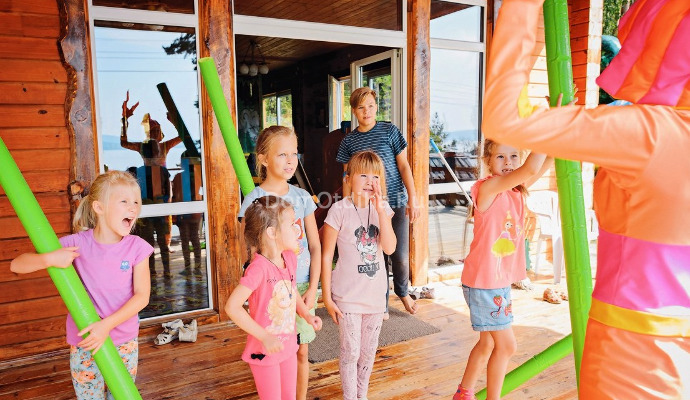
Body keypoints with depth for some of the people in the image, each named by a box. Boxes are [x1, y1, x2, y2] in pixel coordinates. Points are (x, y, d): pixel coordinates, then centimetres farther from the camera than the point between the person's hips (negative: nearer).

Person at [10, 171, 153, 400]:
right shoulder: (77, 244, -11)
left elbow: (142, 296, -11)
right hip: (84, 345, -1)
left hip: (125, 343, 1)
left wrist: (107, 324, -21)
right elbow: (17, 265, -8)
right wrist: (50, 259, -28)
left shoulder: (136, 247, -10)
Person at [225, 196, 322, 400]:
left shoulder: (290, 259, -3)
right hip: (265, 350, -7)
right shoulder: (259, 268, -27)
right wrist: (264, 337, -27)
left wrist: (307, 316, 0)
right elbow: (232, 307, -28)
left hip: (288, 346, 7)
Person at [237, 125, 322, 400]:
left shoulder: (302, 197, 3)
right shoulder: (254, 201, -9)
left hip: (303, 286, 4)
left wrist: (312, 288, -3)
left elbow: (315, 246, 5)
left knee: (302, 351, 14)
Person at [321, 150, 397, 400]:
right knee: (350, 351, 6)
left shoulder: (382, 208, 0)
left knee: (369, 351, 18)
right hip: (347, 295, -4)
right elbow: (326, 256, -9)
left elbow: (389, 248, -13)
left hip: (375, 293, 5)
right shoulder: (340, 210, -13)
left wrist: (380, 209, -20)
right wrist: (327, 297, -8)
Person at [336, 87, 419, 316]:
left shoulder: (389, 131, 0)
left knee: (400, 256, 3)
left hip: (396, 203, -1)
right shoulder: (349, 141, 5)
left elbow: (404, 166, 0)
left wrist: (413, 198, -5)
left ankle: (402, 292, 33)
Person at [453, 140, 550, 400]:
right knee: (506, 345, 0)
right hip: (483, 281, -8)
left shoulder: (517, 188, 6)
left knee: (488, 343, 20)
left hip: (501, 280, 9)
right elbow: (531, 169, -31)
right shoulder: (488, 187, -19)